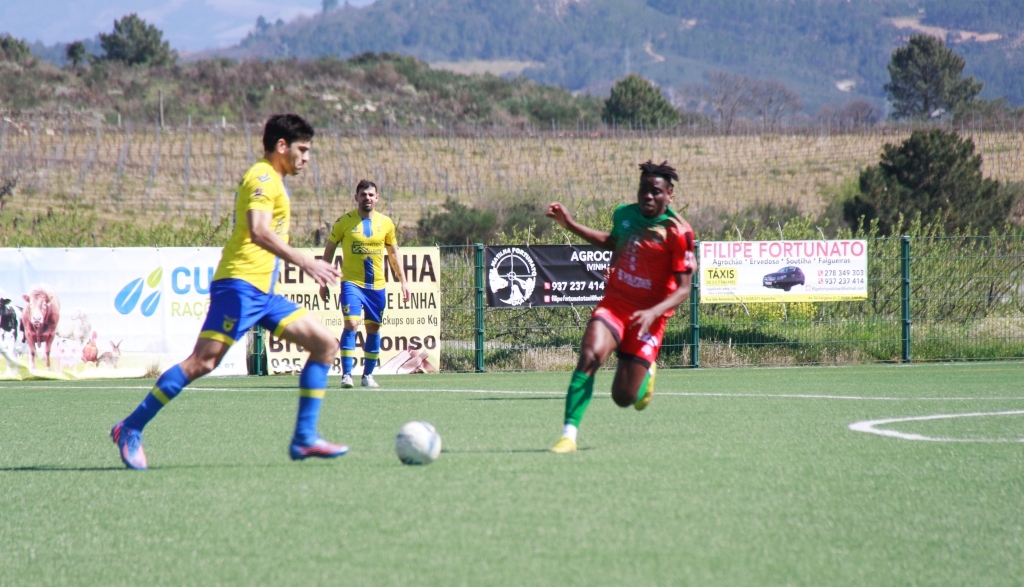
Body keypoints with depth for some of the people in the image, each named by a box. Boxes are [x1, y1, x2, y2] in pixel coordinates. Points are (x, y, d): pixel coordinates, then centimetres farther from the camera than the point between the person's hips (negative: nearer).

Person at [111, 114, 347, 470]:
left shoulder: (272, 182, 23)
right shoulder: (263, 177, -8)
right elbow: (258, 230, -23)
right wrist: (304, 263, -28)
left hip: (263, 293, 10)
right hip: (240, 284, -10)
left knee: (325, 344, 3)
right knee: (204, 361, -16)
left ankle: (304, 438, -1)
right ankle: (130, 430, -11)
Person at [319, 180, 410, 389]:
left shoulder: (386, 223, 4)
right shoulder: (344, 222, -4)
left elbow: (393, 253, 16)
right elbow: (329, 251, 3)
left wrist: (403, 281, 13)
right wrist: (323, 282, 0)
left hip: (376, 285, 3)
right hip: (352, 283, -3)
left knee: (373, 329, 8)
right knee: (351, 324, -18)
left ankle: (368, 374, 21)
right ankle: (346, 374, -16)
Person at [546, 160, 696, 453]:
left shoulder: (678, 232, -12)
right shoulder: (623, 214, 3)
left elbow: (683, 289, -12)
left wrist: (653, 313, -27)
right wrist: (571, 225, 21)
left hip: (648, 318, -3)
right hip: (613, 305, 3)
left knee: (623, 397, -5)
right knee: (590, 355, -28)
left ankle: (646, 374, 33)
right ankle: (568, 435, -27)